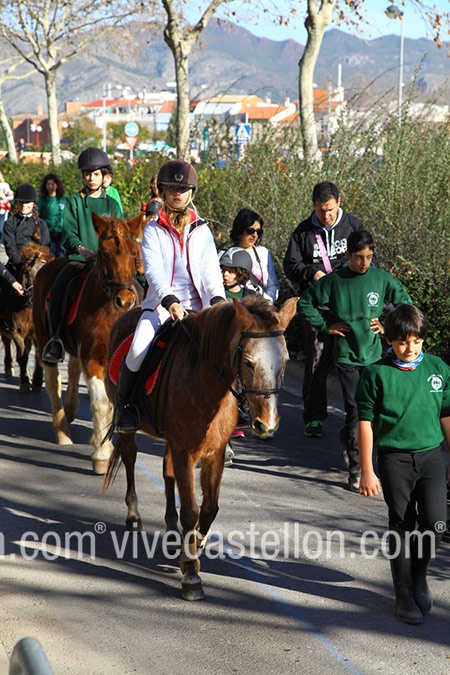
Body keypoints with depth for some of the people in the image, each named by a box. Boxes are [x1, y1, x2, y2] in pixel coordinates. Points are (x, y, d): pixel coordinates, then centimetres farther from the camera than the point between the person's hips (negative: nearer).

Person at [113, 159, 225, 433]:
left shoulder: (201, 231, 12)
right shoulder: (154, 230, 5)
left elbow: (211, 270, 2)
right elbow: (153, 270, -9)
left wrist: (218, 300, -18)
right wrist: (170, 302, -26)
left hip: (196, 306, 2)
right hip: (161, 304, -2)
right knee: (138, 350, -28)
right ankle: (125, 405, -4)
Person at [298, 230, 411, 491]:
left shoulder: (382, 279, -1)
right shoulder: (334, 281, -4)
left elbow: (405, 303, 12)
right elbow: (305, 303, 6)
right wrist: (326, 326, 1)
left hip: (374, 355, 2)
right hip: (346, 355, -2)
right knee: (355, 411, -6)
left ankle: (347, 437, 39)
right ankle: (356, 469, 1)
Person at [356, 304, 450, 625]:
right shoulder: (376, 374, -6)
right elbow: (366, 423, -4)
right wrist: (367, 471, -5)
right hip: (394, 458, -2)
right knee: (402, 525, 3)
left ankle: (419, 575, 19)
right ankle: (405, 593, 18)